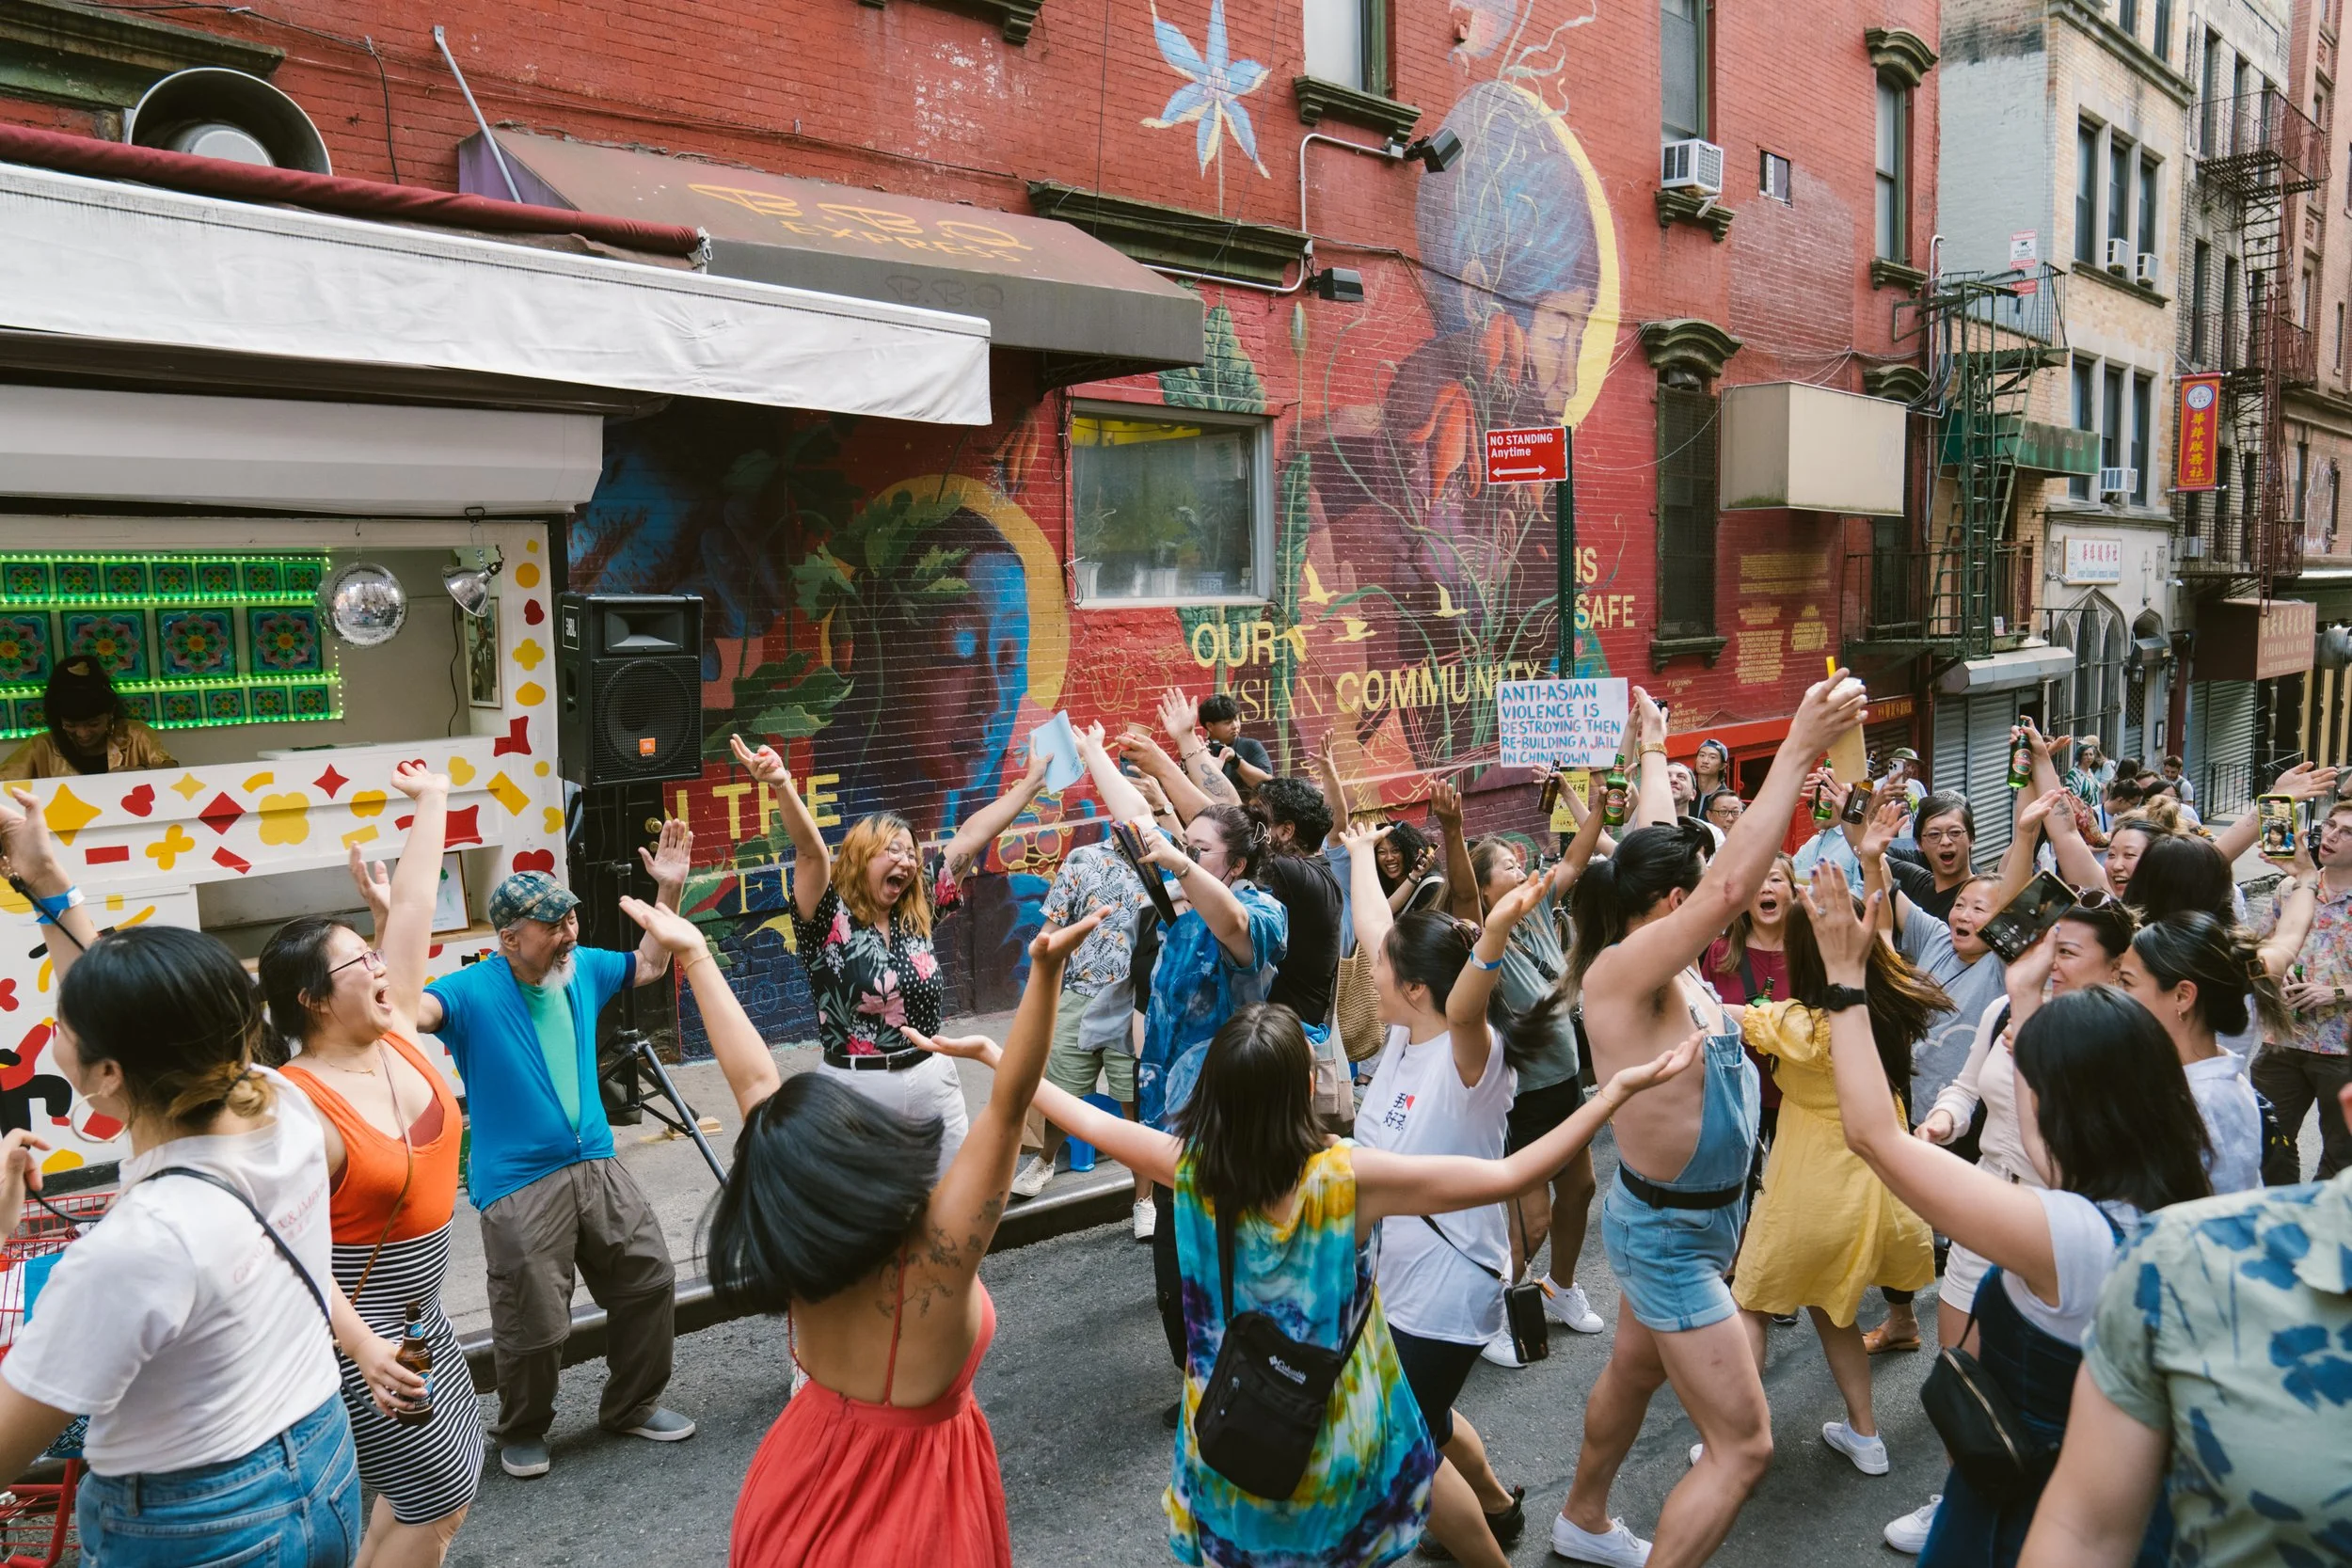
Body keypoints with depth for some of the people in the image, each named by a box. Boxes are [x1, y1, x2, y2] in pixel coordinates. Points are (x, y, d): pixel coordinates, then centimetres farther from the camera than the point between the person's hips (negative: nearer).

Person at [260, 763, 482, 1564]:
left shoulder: (395, 1032, -4)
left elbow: (414, 906, 0)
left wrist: (432, 802, 5)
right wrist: (362, 1348, -30)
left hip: (418, 1310, 8)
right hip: (353, 1322, -8)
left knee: (442, 1487, 17)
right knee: (437, 1496, 1)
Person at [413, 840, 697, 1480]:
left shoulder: (583, 969, 5)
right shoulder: (472, 992, -13)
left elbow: (648, 965, 22)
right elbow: (410, 1010, -33)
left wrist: (669, 890, 13)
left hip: (598, 1166, 6)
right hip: (518, 1186, -6)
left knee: (649, 1280, 11)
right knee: (535, 1326, 0)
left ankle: (631, 1407, 33)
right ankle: (522, 1432, 29)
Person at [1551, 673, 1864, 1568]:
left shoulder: (1667, 963, -2)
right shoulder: (1621, 972, -28)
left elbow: (1661, 859, 15)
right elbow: (1733, 887, -41)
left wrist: (1654, 753, 22)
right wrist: (1799, 749, -39)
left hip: (1679, 1221, 10)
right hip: (1668, 1233, -10)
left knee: (1635, 1370, 28)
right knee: (1742, 1446, -6)